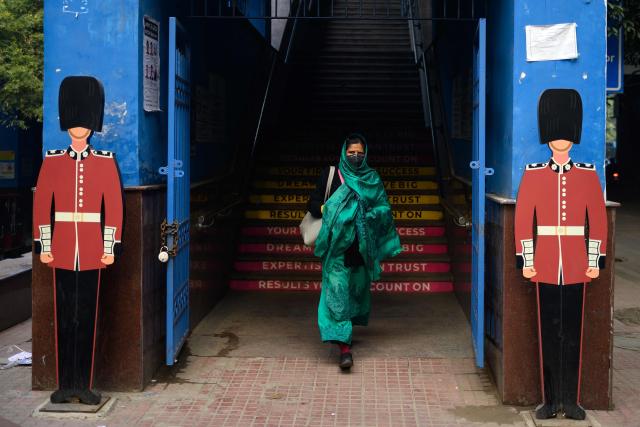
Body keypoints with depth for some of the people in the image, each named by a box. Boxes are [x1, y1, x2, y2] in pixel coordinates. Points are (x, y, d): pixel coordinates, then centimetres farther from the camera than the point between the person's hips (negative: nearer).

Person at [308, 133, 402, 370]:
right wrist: (327, 209, -14)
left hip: (361, 244, 3)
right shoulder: (330, 175, 4)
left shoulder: (372, 179, 9)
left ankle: (347, 330, 37)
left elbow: (384, 208, 5)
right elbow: (313, 203, 6)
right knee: (337, 290, -12)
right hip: (337, 243, -3)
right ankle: (344, 345, -16)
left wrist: (367, 215, -14)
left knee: (358, 287, 13)